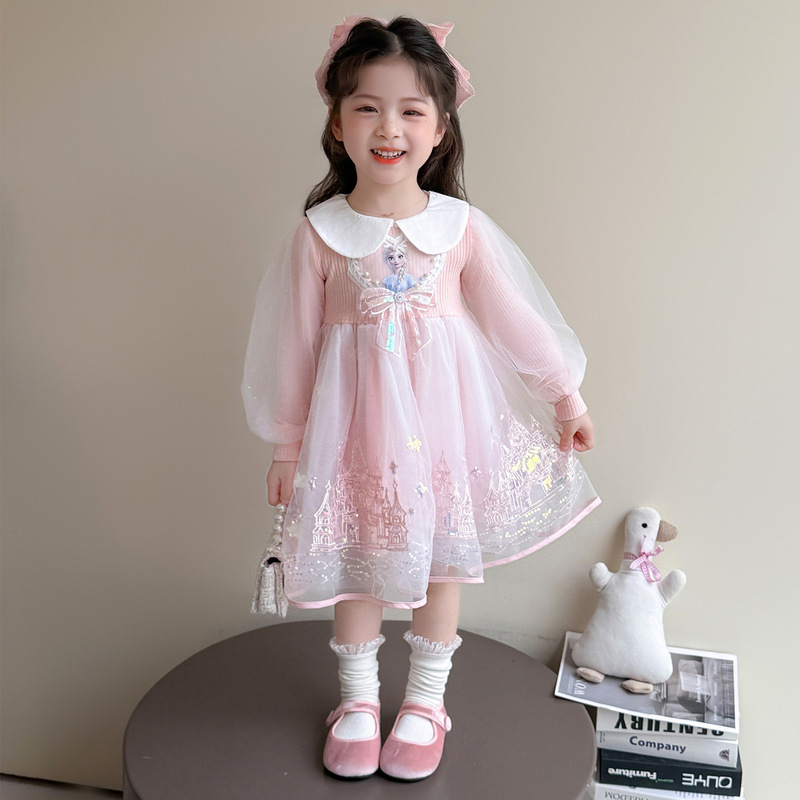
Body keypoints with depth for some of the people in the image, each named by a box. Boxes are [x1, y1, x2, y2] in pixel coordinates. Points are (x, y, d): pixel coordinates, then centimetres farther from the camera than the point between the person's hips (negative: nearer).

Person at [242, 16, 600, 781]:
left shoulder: (461, 225, -6)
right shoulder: (319, 231, -7)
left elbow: (511, 314, 3)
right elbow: (297, 341, -1)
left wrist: (564, 396, 8)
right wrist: (287, 444, 4)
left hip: (443, 416, 1)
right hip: (354, 422, 0)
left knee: (441, 558, 13)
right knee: (356, 560, 12)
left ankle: (425, 700, 35)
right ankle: (357, 698, 35)